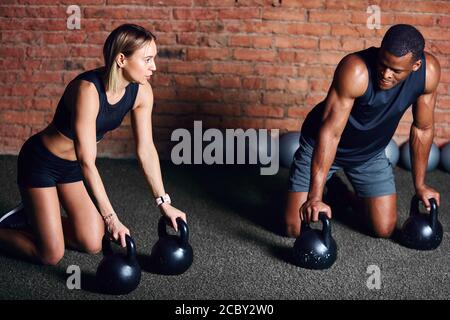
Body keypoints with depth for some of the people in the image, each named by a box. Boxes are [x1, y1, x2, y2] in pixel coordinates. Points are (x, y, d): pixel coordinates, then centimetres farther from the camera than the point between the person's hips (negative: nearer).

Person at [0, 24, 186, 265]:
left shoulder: (141, 92, -13)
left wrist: (164, 203, -7)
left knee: (92, 244, 7)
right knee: (51, 255, -6)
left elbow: (146, 150, -6)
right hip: (41, 162, -7)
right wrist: (111, 218, -36)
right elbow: (87, 161, -34)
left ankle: (37, 214, 27)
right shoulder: (88, 89, -34)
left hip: (72, 166, 7)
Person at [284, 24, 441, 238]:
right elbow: (330, 133, -37)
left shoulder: (429, 71, -21)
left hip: (370, 152, 4)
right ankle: (325, 185, 25)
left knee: (384, 229, 0)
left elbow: (423, 129, -6)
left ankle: (345, 196, 30)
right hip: (321, 147, -4)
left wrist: (419, 185, 1)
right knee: (294, 229, -8)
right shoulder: (356, 70, -36)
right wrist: (315, 197, -41)